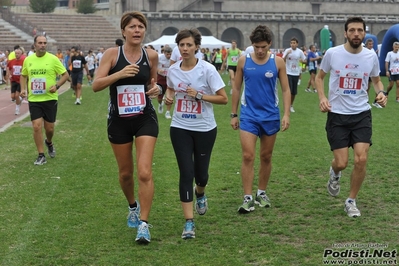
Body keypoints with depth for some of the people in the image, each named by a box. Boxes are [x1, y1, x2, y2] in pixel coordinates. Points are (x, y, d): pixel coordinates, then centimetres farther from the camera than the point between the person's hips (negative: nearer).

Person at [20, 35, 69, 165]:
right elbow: (23, 75, 19)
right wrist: (23, 89, 3)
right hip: (34, 100, 2)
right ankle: (41, 156, 4)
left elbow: (65, 74, -2)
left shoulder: (53, 59, -6)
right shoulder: (28, 60, 3)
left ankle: (49, 142, 42)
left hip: (50, 99, -1)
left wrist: (57, 85, -18)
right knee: (37, 126, -8)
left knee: (49, 128, 7)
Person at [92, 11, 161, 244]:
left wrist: (155, 89, -7)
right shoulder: (112, 54, -7)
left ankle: (144, 224, -6)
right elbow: (96, 85, -14)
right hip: (119, 120, 0)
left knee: (145, 172, -13)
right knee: (126, 173, 14)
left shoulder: (151, 55, 0)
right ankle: (133, 206, 43)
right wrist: (120, 73, -28)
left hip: (145, 119, 0)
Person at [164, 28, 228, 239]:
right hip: (180, 128, 1)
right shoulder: (173, 70, -2)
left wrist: (199, 95, -22)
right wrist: (169, 97, -3)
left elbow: (223, 98, -11)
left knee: (201, 173, 10)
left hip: (205, 129, -1)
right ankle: (189, 223, -4)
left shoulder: (207, 69, -13)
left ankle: (200, 194, 49)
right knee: (186, 173, -7)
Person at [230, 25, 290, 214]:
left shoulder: (278, 62, -4)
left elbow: (285, 89, 0)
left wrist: (286, 114, -10)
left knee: (266, 157, 11)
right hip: (248, 115, -1)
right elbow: (236, 88, 6)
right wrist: (233, 114, 5)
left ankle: (262, 193, 27)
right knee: (248, 156, -9)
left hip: (270, 116, 1)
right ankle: (247, 198, -6)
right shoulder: (243, 61, -2)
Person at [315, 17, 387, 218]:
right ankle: (334, 174, 37)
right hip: (337, 115, -1)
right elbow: (320, 77, 8)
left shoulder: (371, 56, -3)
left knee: (361, 159, -9)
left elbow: (376, 80, 15)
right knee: (342, 163, -4)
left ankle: (351, 201, 12)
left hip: (361, 114, 2)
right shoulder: (332, 53, -8)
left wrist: (381, 93, -8)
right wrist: (322, 98, -9)